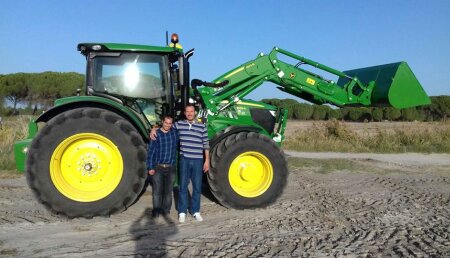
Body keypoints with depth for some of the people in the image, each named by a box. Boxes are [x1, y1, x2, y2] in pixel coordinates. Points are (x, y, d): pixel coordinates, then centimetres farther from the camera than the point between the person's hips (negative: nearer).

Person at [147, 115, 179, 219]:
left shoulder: (175, 132, 2)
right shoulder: (156, 134, -6)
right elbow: (151, 151, -6)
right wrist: (150, 167, -9)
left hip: (170, 168, 2)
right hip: (157, 167, -2)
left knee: (168, 190, 9)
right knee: (157, 190, 4)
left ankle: (166, 210, 21)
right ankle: (156, 211, 15)